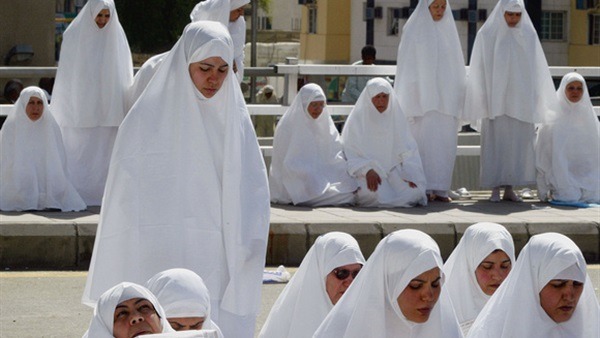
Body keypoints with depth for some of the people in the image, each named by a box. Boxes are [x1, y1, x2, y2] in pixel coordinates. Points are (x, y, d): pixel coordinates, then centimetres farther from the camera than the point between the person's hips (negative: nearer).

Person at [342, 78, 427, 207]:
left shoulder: (396, 117, 11)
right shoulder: (358, 119, 2)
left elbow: (409, 152, 6)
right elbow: (350, 154, -5)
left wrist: (410, 175, -13)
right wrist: (367, 170, -23)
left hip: (393, 171, 4)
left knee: (416, 192, -25)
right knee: (373, 192, -39)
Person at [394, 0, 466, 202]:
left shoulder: (448, 30, 12)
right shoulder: (413, 30, 0)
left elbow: (456, 64, 15)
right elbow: (406, 65, -1)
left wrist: (459, 95, 9)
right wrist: (408, 100, -7)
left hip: (445, 98, 4)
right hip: (423, 96, -4)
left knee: (444, 141, -1)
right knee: (424, 139, -7)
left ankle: (440, 188, 2)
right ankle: (424, 188, -6)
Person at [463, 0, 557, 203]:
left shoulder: (528, 35, 3)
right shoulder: (487, 35, -3)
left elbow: (538, 70, 8)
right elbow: (479, 70, -1)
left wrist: (538, 99, 5)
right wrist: (481, 99, -6)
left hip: (520, 99, 2)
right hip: (496, 99, -2)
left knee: (517, 144, 1)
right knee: (495, 142, -2)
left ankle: (510, 188, 8)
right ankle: (495, 189, 2)